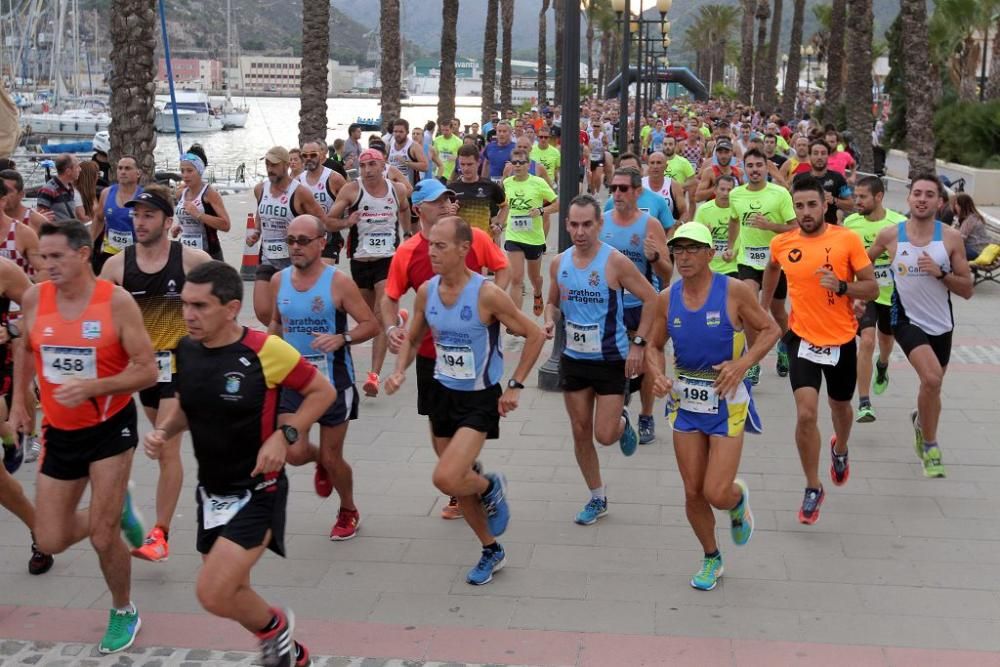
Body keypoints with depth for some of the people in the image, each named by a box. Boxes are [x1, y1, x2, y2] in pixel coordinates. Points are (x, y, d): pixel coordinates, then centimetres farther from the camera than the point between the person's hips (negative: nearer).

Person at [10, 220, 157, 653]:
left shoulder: (117, 302, -17)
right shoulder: (34, 299, -6)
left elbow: (148, 372, -17)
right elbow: (25, 348, 16)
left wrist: (92, 386, -29)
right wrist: (18, 401, 14)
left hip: (111, 427, -4)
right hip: (60, 432, 4)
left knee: (102, 536, -4)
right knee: (50, 542, 5)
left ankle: (123, 613, 23)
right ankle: (116, 509, 35)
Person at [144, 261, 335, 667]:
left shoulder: (265, 350, -21)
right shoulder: (185, 350, -2)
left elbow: (323, 391, -9)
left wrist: (284, 436, -21)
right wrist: (163, 431, -5)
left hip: (257, 492, -7)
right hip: (211, 491, 7)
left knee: (213, 595, -17)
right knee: (230, 593, 18)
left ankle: (274, 626, 15)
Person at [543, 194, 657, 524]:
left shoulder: (615, 262, -15)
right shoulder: (559, 263, 0)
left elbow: (652, 300, -10)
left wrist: (638, 344, -15)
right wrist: (551, 321, -6)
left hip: (611, 360, -4)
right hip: (573, 359, 5)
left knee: (605, 435, -6)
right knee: (581, 433, 8)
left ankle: (624, 422, 31)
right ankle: (597, 498, 24)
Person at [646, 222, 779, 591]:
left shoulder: (734, 291, -12)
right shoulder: (667, 299, -1)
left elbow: (771, 330, -3)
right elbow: (654, 346, 10)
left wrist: (742, 363, -18)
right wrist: (657, 376, -11)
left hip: (727, 402, -4)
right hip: (685, 402, 4)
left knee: (717, 494, -9)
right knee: (693, 493, 8)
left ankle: (739, 499, 29)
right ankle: (711, 558, 31)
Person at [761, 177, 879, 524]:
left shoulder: (848, 239, -12)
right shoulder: (782, 243, -5)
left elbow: (872, 289, -9)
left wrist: (841, 286, -27)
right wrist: (764, 307, 23)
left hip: (842, 340, 0)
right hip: (803, 338, 0)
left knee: (840, 406, 21)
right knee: (805, 413, -14)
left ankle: (840, 450, 56)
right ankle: (813, 489, 3)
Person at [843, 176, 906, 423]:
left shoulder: (898, 223, -15)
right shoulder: (850, 223, -9)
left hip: (891, 293, 1)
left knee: (886, 340, 23)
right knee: (867, 341, -19)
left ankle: (882, 367, 61)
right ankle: (864, 403, -14)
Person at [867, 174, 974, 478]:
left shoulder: (951, 238, -7)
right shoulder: (890, 236, -8)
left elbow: (967, 290, -6)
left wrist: (940, 273, -21)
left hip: (942, 324, 3)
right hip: (908, 320, -3)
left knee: (932, 385, 18)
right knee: (932, 379, -25)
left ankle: (920, 420, 53)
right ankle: (930, 446, -6)